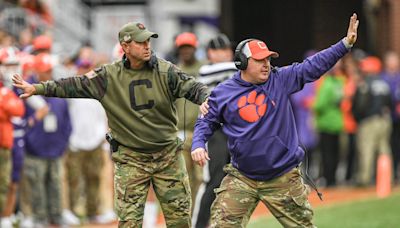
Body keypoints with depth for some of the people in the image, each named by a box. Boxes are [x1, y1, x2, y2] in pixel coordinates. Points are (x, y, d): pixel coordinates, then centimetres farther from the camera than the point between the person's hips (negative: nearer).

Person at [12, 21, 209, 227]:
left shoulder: (165, 71, -4)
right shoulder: (109, 77, -4)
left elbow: (193, 88, -8)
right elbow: (76, 86, -2)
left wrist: (205, 100, -30)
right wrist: (37, 89, -6)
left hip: (168, 156, 1)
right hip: (130, 160, -1)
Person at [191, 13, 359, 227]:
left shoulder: (280, 80, -1)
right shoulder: (222, 93, 0)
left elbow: (314, 66, -3)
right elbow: (207, 122, 11)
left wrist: (346, 43, -10)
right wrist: (198, 144, -7)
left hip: (283, 178, 0)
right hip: (242, 179, 0)